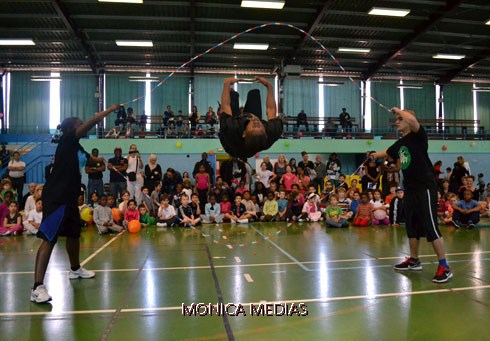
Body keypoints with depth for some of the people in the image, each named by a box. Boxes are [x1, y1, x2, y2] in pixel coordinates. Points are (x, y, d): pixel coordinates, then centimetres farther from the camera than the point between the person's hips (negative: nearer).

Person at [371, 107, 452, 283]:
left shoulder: (418, 136, -8)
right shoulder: (399, 143, 14)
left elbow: (412, 119, -30)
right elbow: (386, 153, 38)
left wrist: (398, 110, -14)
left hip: (425, 188, -8)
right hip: (410, 189, 8)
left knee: (431, 228, -8)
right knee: (412, 227, 15)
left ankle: (444, 267, 0)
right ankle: (414, 260, 28)